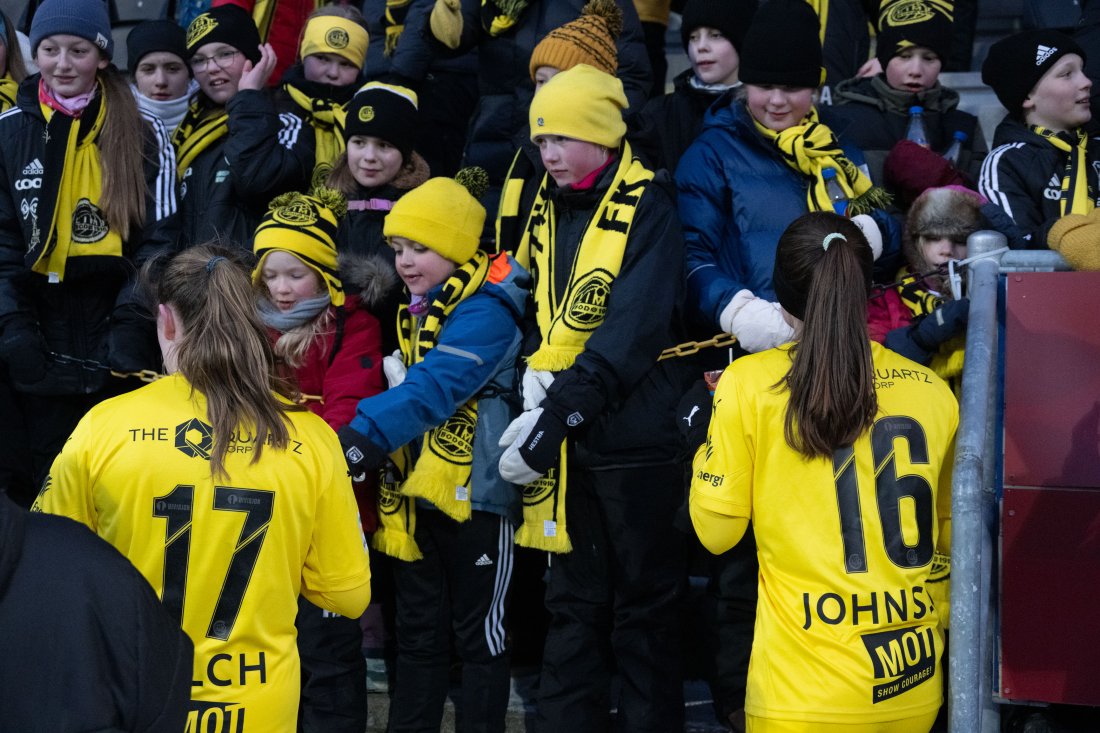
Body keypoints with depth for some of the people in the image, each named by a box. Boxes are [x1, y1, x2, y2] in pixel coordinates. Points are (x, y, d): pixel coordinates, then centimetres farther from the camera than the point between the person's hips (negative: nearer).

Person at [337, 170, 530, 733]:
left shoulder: (485, 312, -15)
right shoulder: (415, 312, 13)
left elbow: (436, 386, -29)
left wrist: (366, 434, -39)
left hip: (474, 494, -8)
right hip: (413, 496, 8)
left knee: (479, 635, 3)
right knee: (417, 633, 14)